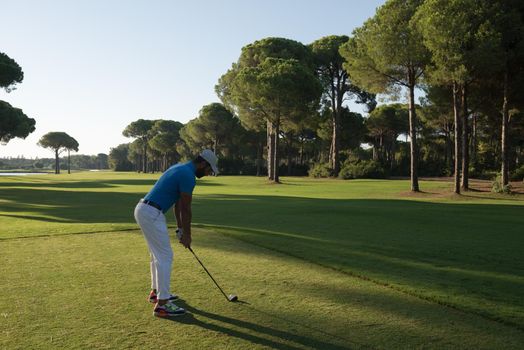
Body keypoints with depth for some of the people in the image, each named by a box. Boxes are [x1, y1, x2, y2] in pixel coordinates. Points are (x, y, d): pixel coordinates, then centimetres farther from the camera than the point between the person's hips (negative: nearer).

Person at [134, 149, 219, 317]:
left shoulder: (181, 168, 17)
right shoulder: (188, 176, -15)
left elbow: (178, 202, 20)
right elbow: (186, 209, -9)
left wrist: (179, 228, 21)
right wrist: (187, 234, 2)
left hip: (144, 210, 11)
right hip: (151, 214, -10)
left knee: (157, 254, 21)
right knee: (165, 256, -5)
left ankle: (156, 292, 34)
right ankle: (162, 304, -1)